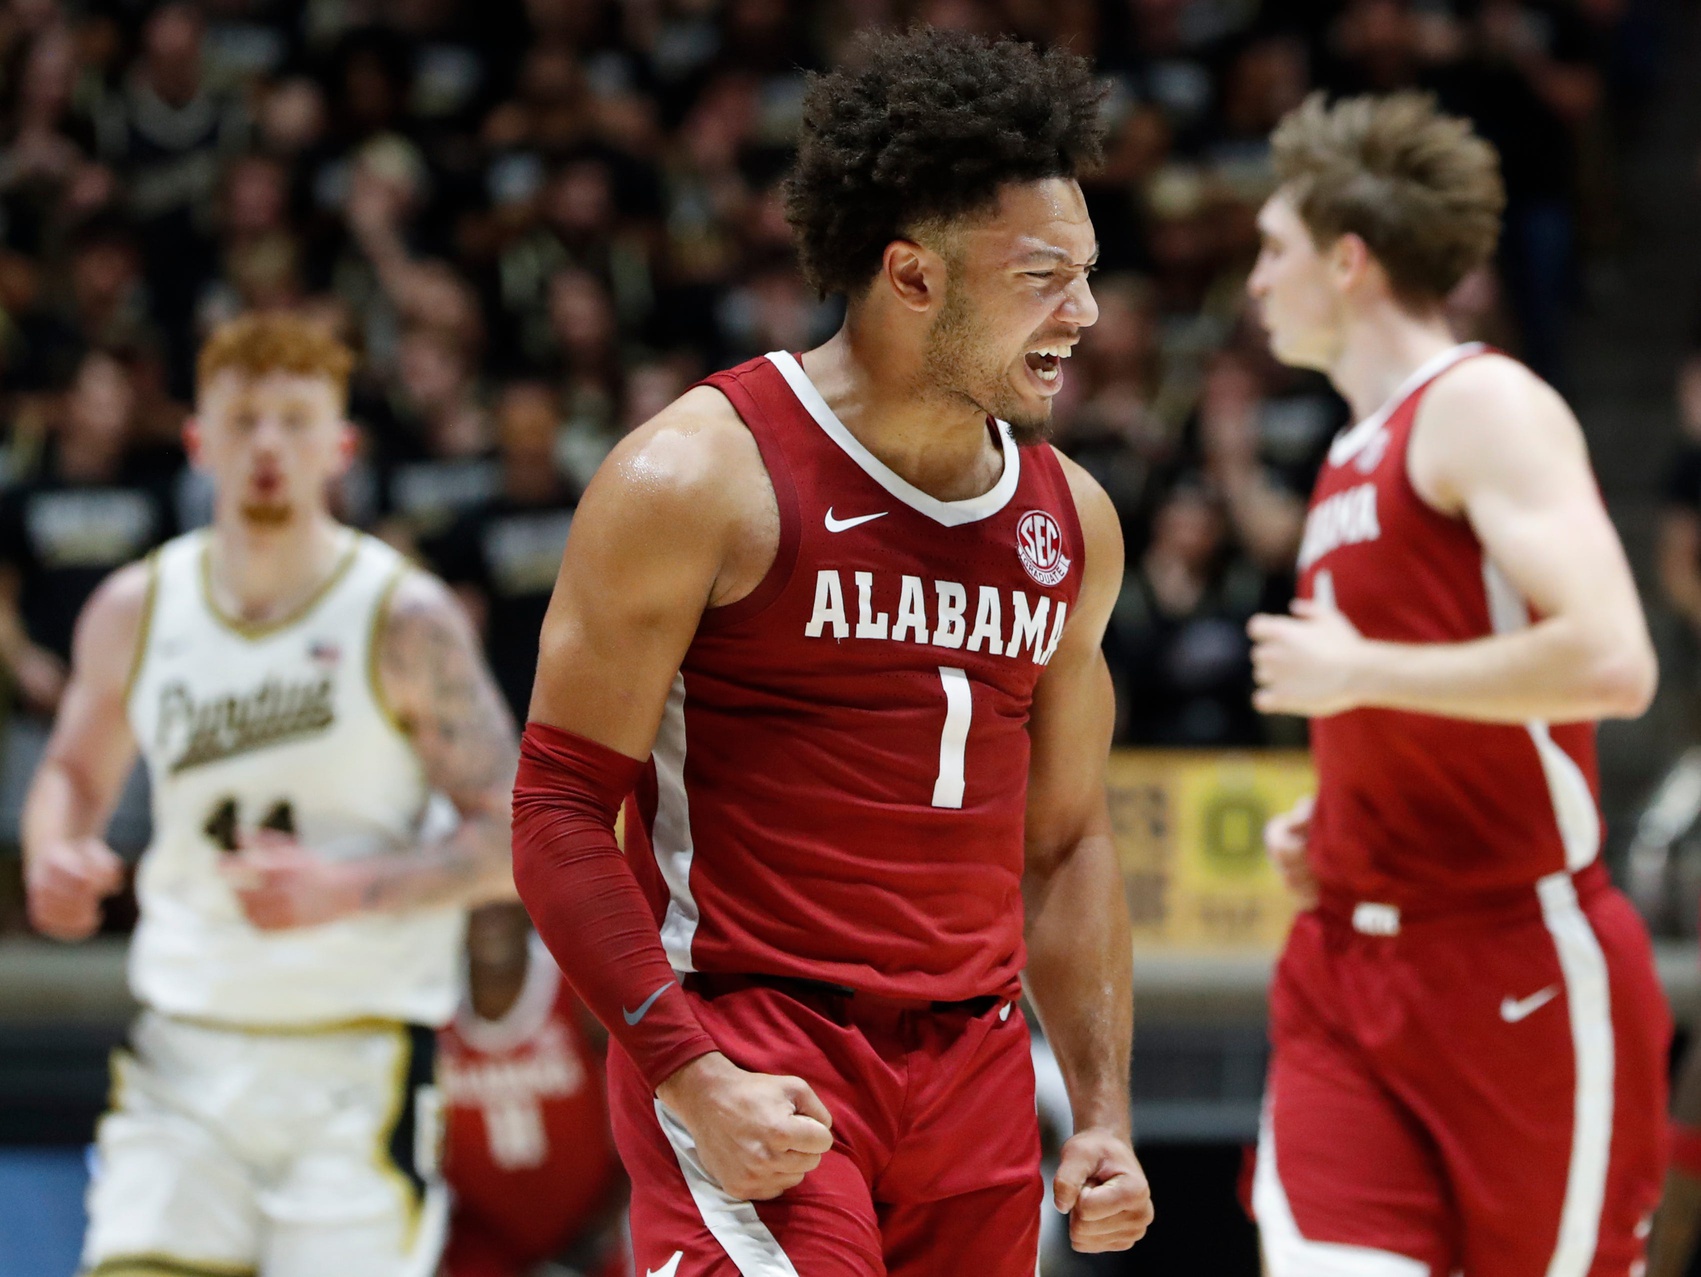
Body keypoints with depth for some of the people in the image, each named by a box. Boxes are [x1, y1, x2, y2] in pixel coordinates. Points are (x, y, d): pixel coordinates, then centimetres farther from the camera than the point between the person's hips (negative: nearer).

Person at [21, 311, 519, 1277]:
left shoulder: (407, 621, -7)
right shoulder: (135, 613, 4)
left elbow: (512, 842, -7)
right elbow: (77, 773, 21)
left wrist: (349, 888, -21)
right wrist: (55, 858, -2)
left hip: (361, 1060, -3)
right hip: (187, 1049, 3)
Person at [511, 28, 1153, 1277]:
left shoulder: (1071, 520, 11)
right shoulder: (701, 480, -9)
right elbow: (562, 811, -9)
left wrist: (1106, 1120, 10)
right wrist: (696, 1076, -18)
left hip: (974, 1066, 6)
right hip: (747, 1044, -6)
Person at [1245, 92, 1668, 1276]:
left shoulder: (1485, 405, -9)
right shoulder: (1360, 452, 18)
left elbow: (1610, 662, -24)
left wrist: (1356, 674, -17)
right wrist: (1334, 820, 13)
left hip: (1515, 965, -8)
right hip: (1353, 958, 8)